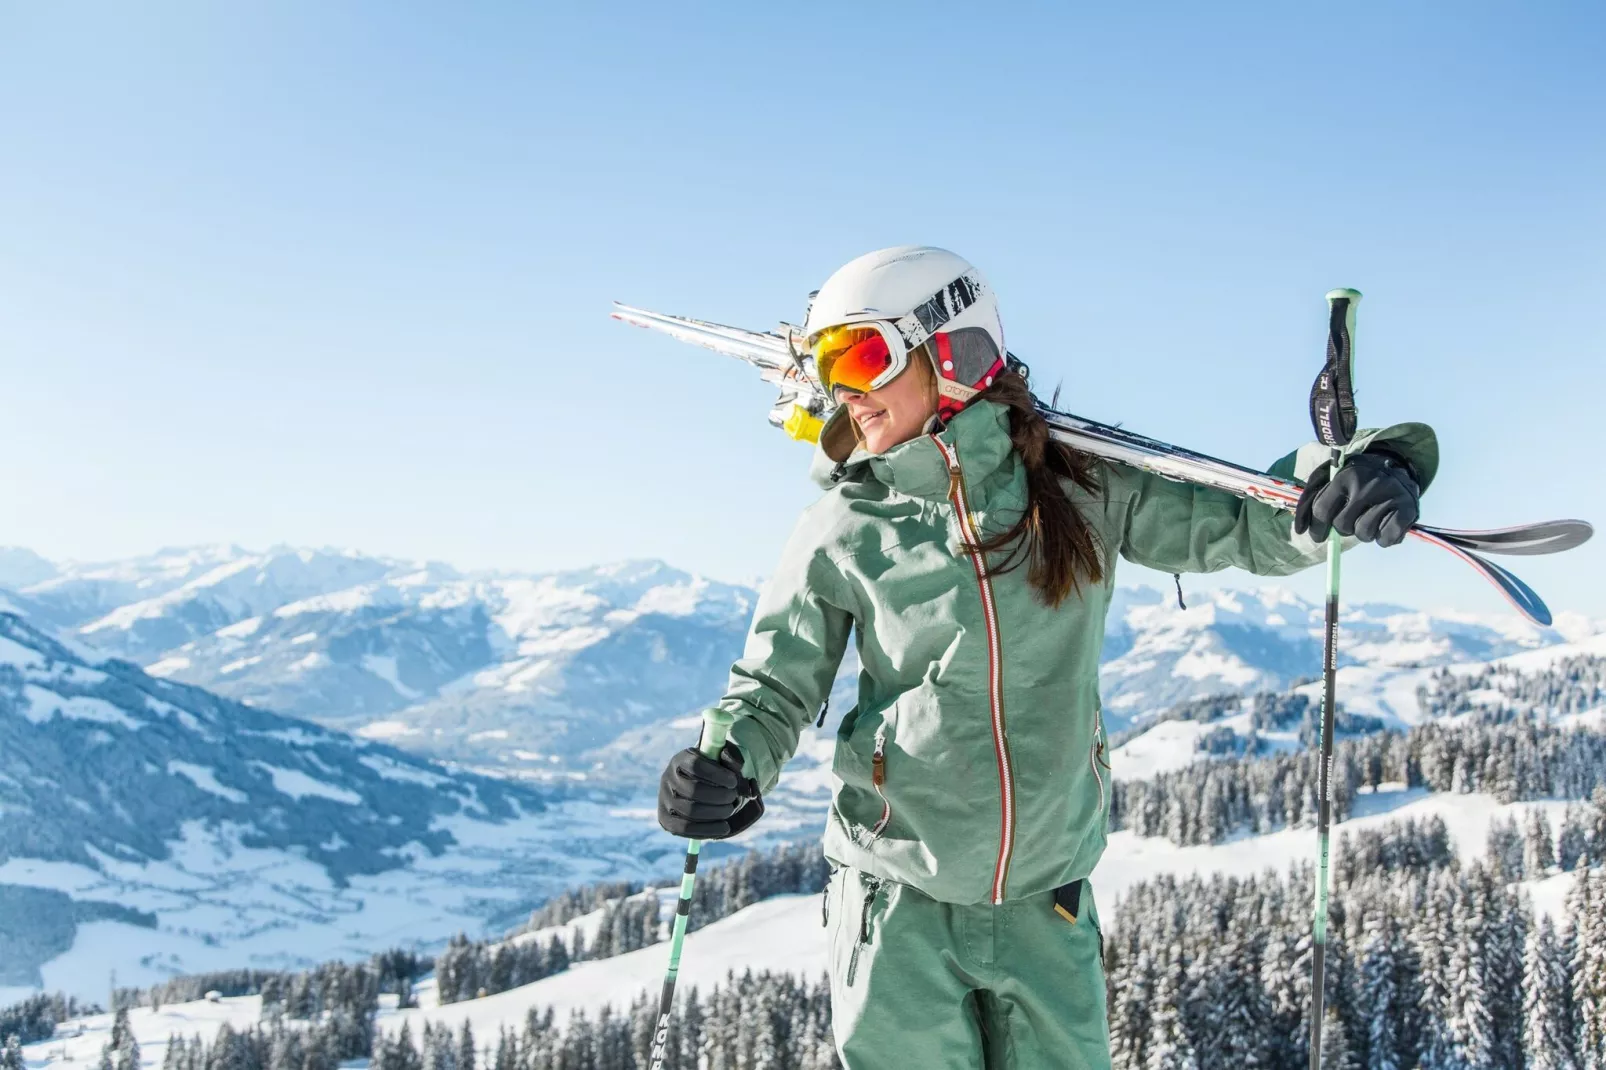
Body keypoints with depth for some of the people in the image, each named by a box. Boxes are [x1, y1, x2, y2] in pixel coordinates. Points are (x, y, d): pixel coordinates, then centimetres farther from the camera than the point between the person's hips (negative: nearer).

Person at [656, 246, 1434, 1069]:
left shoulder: (1082, 492, -4)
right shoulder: (844, 529, -4)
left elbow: (1250, 528, 0)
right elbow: (776, 689, 4)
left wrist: (1346, 481, -21)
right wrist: (730, 769, -17)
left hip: (1046, 905, 1)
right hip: (898, 900, -1)